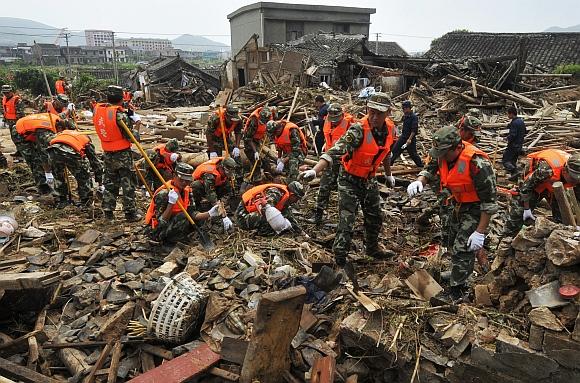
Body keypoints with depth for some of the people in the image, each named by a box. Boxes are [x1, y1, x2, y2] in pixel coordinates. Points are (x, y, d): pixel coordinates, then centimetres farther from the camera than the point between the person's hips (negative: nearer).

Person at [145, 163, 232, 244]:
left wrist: (210, 213, -24)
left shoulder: (187, 191, 0)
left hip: (171, 225, 7)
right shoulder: (163, 193, -23)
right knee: (182, 216, -29)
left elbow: (193, 214, -8)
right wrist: (171, 203, -37)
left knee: (200, 218, -2)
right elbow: (161, 221, -25)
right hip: (157, 231, -7)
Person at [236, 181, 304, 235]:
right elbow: (268, 207, -39)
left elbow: (290, 218, 12)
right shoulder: (276, 192, -22)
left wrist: (301, 232, 7)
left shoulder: (285, 199, 8)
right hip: (244, 215, -9)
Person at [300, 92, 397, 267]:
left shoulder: (390, 128, -7)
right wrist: (314, 170, -54)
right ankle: (340, 259, 9)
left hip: (369, 179, 7)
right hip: (350, 179, -7)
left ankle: (372, 247, 44)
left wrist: (388, 174, 23)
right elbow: (336, 150, -41)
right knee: (347, 220, -7)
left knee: (375, 218, 20)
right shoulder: (359, 130, -29)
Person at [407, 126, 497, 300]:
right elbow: (430, 169, 5)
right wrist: (419, 181, -21)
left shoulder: (477, 162, -34)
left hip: (476, 209, -8)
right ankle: (459, 276, 44)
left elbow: (489, 200, -28)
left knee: (462, 250, -7)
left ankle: (456, 291, 10)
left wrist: (480, 232, -26)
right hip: (458, 205, 8)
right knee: (452, 245, 22)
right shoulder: (444, 155, -12)